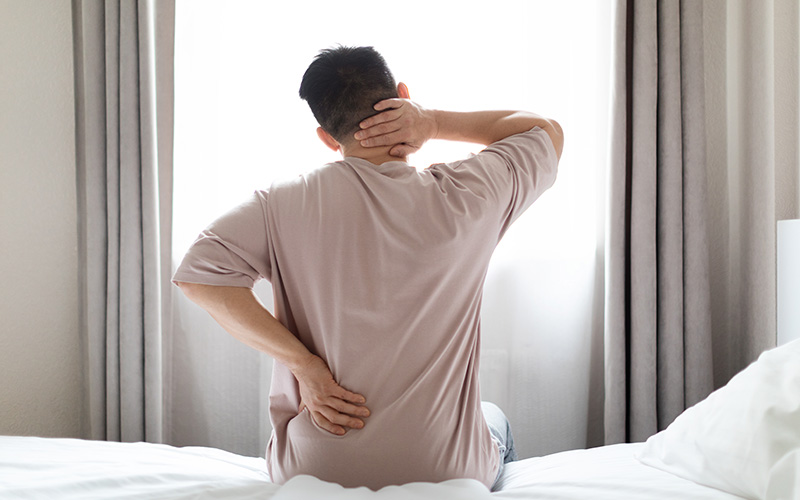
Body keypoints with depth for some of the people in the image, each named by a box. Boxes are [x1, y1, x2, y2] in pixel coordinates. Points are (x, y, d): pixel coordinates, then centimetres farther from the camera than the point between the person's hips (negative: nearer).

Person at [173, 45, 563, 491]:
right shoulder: (463, 199, -13)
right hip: (444, 472, 0)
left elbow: (198, 274, -17)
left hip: (313, 469, 1)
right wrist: (436, 122, -7)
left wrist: (302, 362, -16)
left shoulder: (287, 203, -11)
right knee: (496, 420, 36)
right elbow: (547, 131, 3)